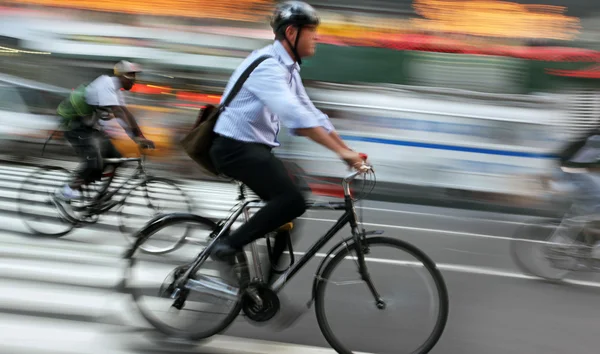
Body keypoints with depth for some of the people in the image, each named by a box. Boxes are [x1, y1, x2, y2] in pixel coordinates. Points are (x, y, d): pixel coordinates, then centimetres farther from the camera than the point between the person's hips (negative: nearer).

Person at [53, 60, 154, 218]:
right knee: (94, 164, -21)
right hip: (76, 126, -10)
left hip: (90, 125, 10)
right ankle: (63, 195, -8)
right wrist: (135, 137, -37)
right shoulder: (105, 85, -22)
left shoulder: (115, 88, 8)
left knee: (115, 157, 3)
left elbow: (126, 113, 8)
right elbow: (118, 113, -32)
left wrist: (141, 137, 3)